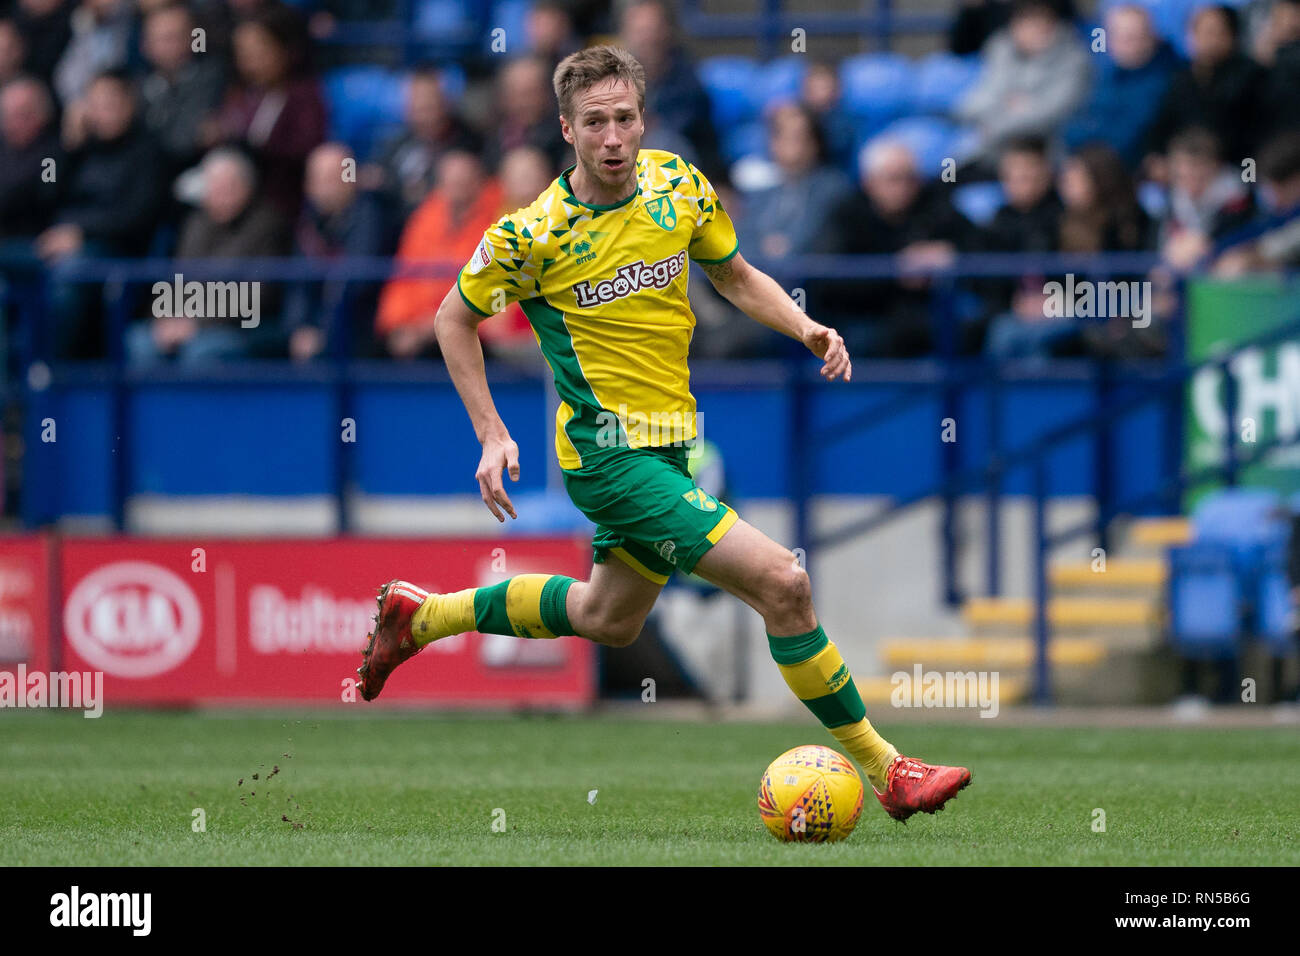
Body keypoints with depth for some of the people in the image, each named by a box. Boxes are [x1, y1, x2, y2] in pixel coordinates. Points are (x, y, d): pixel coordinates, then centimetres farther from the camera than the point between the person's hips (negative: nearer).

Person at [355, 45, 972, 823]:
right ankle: (885, 771, -10)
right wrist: (492, 436, -7)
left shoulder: (679, 186, -2)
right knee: (782, 581, -18)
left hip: (669, 442, 8)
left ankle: (419, 616, 43)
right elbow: (456, 320, -1)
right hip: (608, 451, -8)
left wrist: (806, 329, -4)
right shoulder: (533, 234, -16)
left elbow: (737, 276, 14)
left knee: (609, 620, 27)